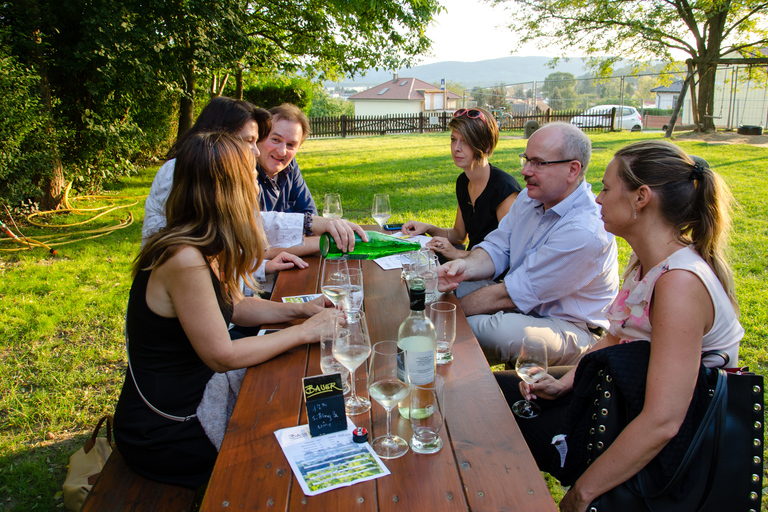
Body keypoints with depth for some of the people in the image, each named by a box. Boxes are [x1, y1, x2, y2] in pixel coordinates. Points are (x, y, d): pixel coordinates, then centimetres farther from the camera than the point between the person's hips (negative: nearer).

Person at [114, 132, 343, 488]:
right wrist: (304, 332, -18)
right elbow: (223, 356, -25)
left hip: (189, 400, 8)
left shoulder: (203, 249, 0)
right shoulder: (184, 259, -29)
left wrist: (298, 310, -3)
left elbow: (232, 306, 11)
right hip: (160, 433, -8)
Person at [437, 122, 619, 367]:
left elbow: (510, 295, -27)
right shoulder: (530, 197, -1)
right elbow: (497, 247, 1)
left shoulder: (585, 232, -30)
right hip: (523, 303, 8)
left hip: (569, 327, -8)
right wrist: (467, 267, -22)